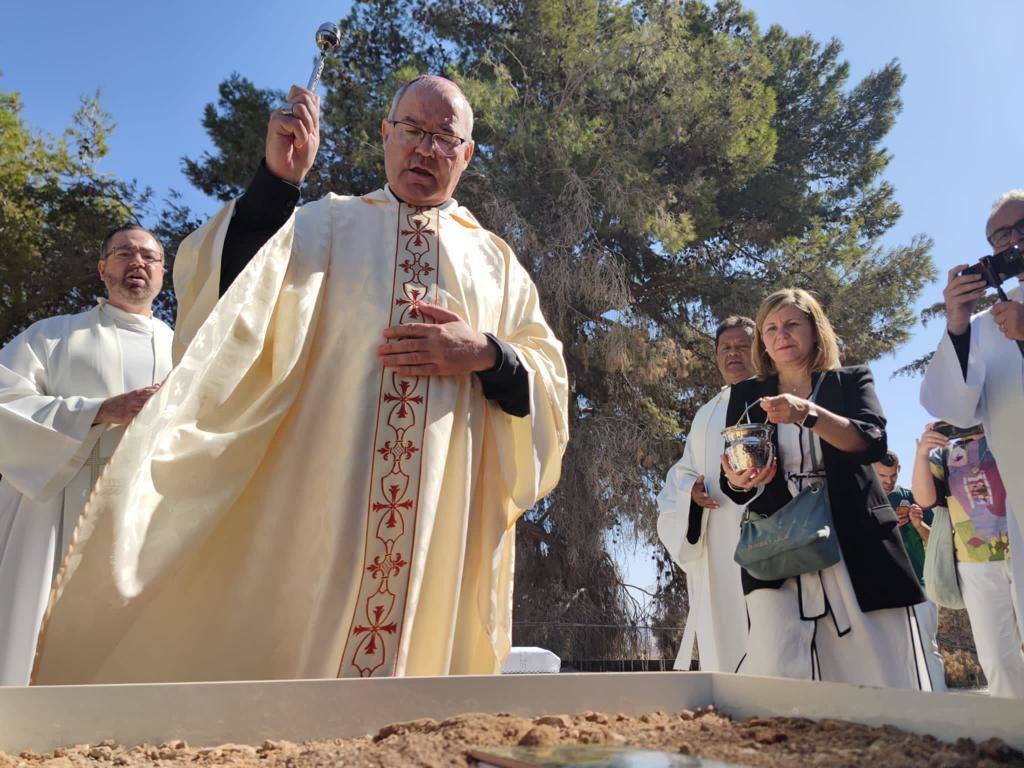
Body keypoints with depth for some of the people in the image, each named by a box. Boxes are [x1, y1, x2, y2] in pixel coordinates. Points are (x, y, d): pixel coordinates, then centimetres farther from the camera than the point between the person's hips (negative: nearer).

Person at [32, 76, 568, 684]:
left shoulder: (496, 260, 17)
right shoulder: (329, 223, 13)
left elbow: (548, 384, 11)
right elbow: (240, 304, -4)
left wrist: (486, 354, -8)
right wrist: (278, 179, -12)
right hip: (320, 498, -1)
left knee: (422, 646, 3)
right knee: (283, 646, -2)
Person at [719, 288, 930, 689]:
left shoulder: (851, 380, 11)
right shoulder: (746, 395, 13)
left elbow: (872, 441, -8)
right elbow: (731, 480, 9)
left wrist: (807, 414, -24)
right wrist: (738, 481, -16)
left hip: (858, 547, 0)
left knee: (881, 677, -1)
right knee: (774, 673, -17)